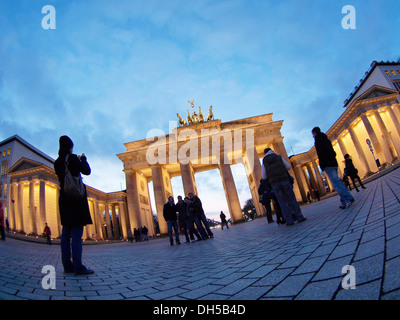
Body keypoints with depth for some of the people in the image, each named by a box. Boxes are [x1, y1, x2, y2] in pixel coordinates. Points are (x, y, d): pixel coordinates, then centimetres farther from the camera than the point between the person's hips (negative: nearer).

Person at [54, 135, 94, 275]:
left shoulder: (57, 162, 12)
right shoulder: (72, 158, -8)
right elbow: (87, 171, -5)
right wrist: (83, 159, 11)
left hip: (64, 198, 7)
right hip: (76, 197, -7)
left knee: (66, 232, 7)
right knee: (77, 232, -9)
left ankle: (67, 265, 10)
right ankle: (78, 267, -9)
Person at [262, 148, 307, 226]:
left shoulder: (264, 162, 10)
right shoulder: (279, 157, 11)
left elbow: (264, 177, 8)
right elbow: (288, 167, 15)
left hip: (274, 184, 0)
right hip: (284, 180, 0)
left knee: (282, 202, 3)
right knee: (292, 199, 5)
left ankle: (289, 220, -1)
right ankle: (300, 217, 5)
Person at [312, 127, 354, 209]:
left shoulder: (318, 140, -6)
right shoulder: (325, 139, 23)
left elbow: (320, 154, -16)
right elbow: (333, 152, 24)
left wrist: (322, 165, -14)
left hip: (327, 165, -10)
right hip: (333, 162, 10)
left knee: (336, 182, -11)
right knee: (337, 181, 10)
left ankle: (348, 199, -15)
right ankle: (344, 200, 11)